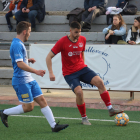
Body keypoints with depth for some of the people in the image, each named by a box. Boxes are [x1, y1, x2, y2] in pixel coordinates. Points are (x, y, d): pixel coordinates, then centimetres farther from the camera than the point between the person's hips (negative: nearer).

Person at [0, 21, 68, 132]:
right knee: (28, 107, -5)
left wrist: (28, 60, 27)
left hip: (29, 79, 10)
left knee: (42, 100, 3)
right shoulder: (17, 45, -18)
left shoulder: (19, 44, 15)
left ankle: (54, 125, 1)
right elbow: (20, 64, -28)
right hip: (21, 81, -10)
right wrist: (36, 71, -29)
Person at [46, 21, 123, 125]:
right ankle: (84, 118, -3)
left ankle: (110, 110, -14)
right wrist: (51, 73, -18)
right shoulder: (62, 42, -13)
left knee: (99, 82, -17)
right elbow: (49, 57, -10)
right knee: (79, 92, -25)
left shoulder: (82, 39, 2)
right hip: (69, 73, -4)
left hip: (82, 68, 4)